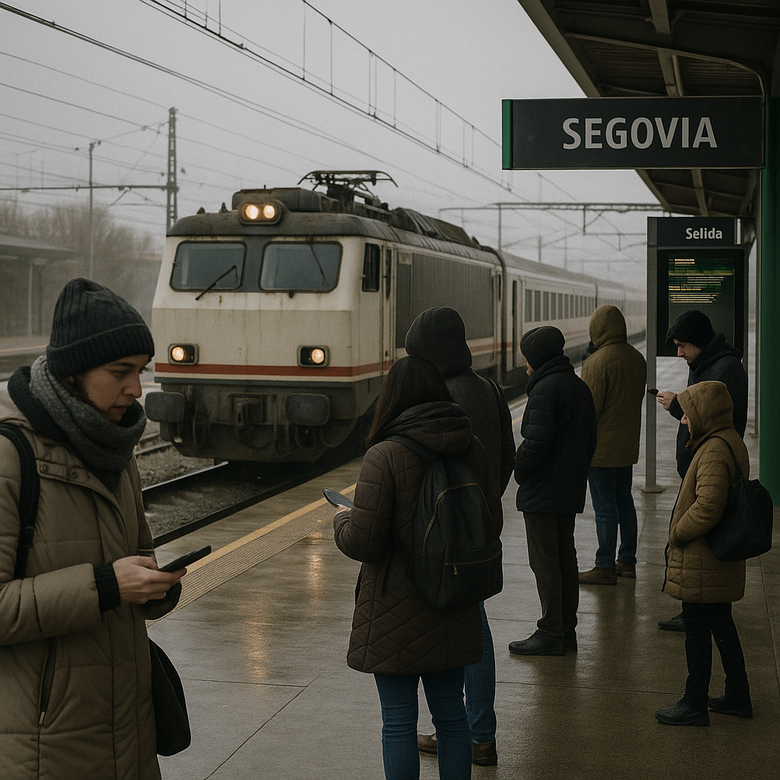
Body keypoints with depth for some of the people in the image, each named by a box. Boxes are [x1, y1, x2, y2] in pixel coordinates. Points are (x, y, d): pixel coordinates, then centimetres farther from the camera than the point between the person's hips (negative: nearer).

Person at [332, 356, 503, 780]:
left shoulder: (384, 457, -19)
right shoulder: (472, 451, -2)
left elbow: (362, 543, -18)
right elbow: (492, 523, 8)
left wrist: (342, 521, 3)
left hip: (396, 614, -5)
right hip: (454, 611, 5)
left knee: (398, 721, 6)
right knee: (451, 713, 16)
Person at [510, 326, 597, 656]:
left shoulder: (545, 388, -16)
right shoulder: (580, 388, 12)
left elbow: (536, 441, -23)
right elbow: (590, 441, 16)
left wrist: (519, 471, -8)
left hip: (542, 492, -9)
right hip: (571, 491, 9)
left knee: (545, 561, -4)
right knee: (565, 557, 14)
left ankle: (550, 634, -1)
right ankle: (567, 629, 20)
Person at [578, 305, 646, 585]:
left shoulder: (598, 362, -19)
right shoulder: (637, 359, 6)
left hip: (601, 449, -8)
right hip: (628, 446, 8)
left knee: (605, 509, -3)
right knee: (624, 502, 17)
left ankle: (605, 567, 2)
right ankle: (627, 561, 26)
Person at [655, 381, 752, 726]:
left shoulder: (714, 452, -23)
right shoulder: (731, 442, 10)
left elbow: (708, 507, -30)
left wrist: (678, 533, -15)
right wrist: (681, 533, 15)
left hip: (701, 561, -10)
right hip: (723, 559, 10)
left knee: (696, 629, 0)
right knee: (721, 624, 19)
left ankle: (695, 704, 9)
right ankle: (738, 697, 28)